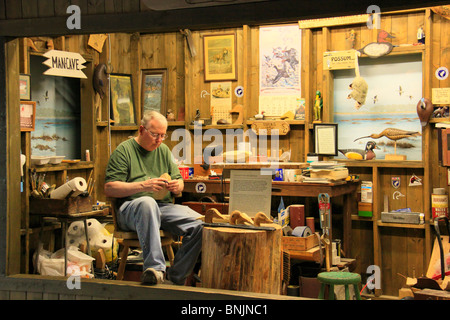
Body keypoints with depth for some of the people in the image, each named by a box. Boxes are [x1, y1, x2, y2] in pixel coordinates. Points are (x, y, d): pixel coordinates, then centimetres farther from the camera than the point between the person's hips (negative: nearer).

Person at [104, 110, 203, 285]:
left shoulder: (164, 150, 22)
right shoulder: (124, 150, 4)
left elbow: (179, 182, 24)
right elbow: (109, 189, -6)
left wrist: (177, 186, -2)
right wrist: (143, 185, -16)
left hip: (164, 207, 5)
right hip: (130, 207, -5)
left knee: (199, 224, -22)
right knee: (147, 202, -42)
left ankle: (176, 277, -14)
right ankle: (155, 268, -47)